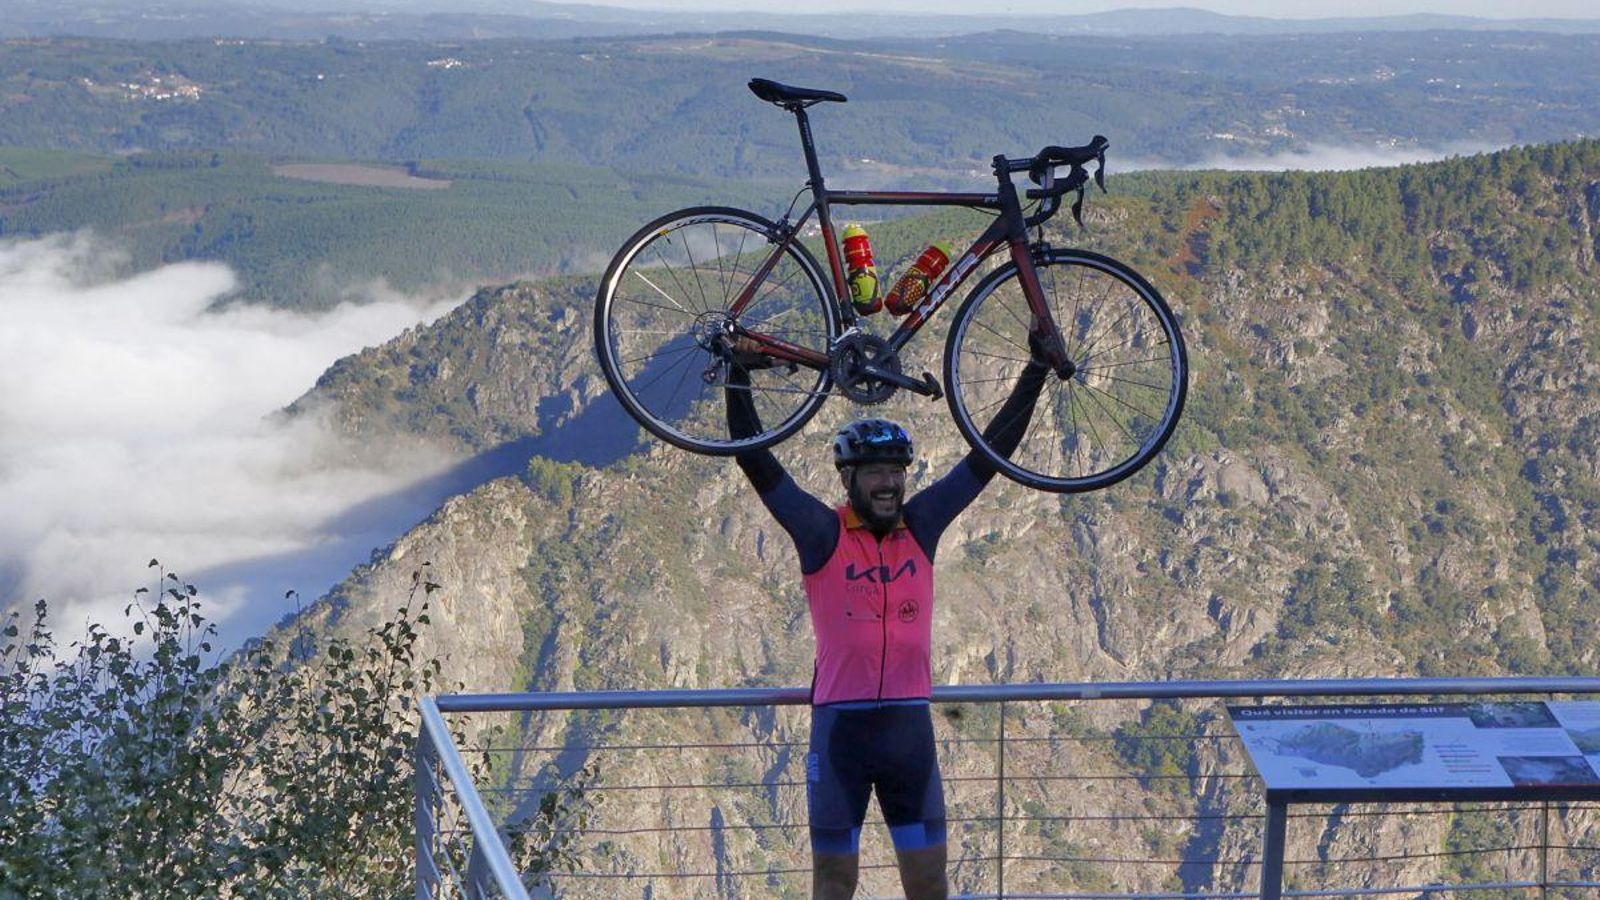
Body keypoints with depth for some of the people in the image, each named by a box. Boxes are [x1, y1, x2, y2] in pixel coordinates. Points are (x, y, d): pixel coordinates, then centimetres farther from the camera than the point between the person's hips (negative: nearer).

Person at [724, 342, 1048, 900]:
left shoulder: (919, 528, 6)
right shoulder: (822, 534, -4)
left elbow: (988, 456, 9)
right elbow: (755, 460, -9)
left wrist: (1036, 369, 9)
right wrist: (739, 377, -15)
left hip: (910, 724, 3)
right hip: (840, 726, -3)